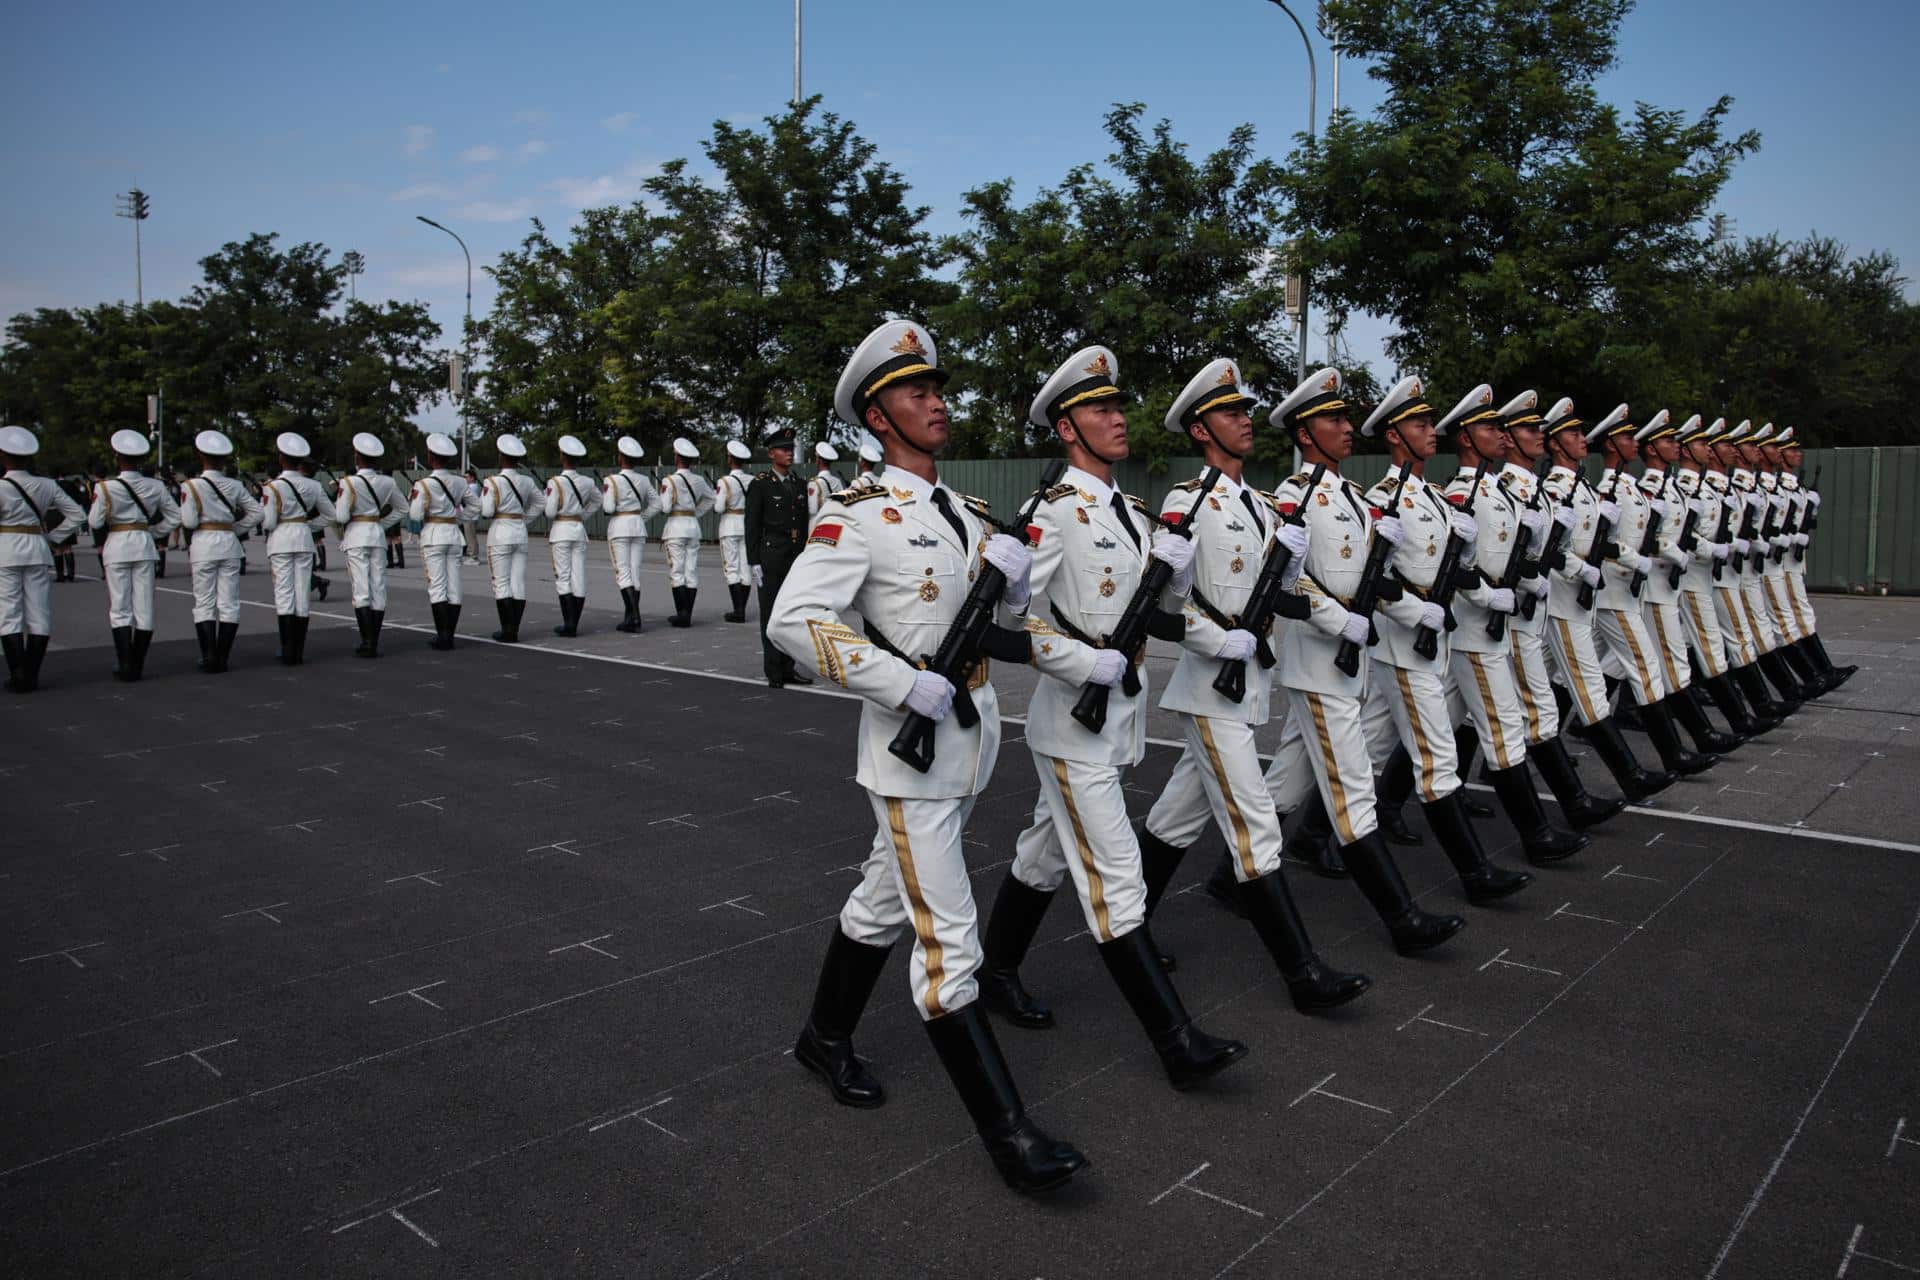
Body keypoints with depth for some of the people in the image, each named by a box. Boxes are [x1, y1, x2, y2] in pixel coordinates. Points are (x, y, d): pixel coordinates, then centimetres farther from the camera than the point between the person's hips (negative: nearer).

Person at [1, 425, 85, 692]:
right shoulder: (46, 485, 4)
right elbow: (77, 515, 7)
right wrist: (51, 536, 9)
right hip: (37, 551, 4)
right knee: (38, 613, 7)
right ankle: (32, 675, 10)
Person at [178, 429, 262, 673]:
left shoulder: (191, 486, -7)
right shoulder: (234, 486, 3)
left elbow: (189, 521, -12)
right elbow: (255, 512, 4)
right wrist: (234, 529, 9)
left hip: (203, 544, -2)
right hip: (229, 543, 3)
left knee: (204, 603, 4)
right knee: (229, 603, 6)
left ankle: (209, 658, -1)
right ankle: (222, 658, 7)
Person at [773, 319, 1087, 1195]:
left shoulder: (963, 512, 12)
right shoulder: (860, 514, -13)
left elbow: (1008, 619, 17)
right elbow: (793, 619, -22)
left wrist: (1014, 570, -6)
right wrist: (906, 686, -25)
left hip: (974, 732, 8)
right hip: (913, 744, -8)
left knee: (886, 900, 21)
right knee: (947, 939, -5)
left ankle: (825, 1039, 41)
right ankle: (1007, 1133, 2)